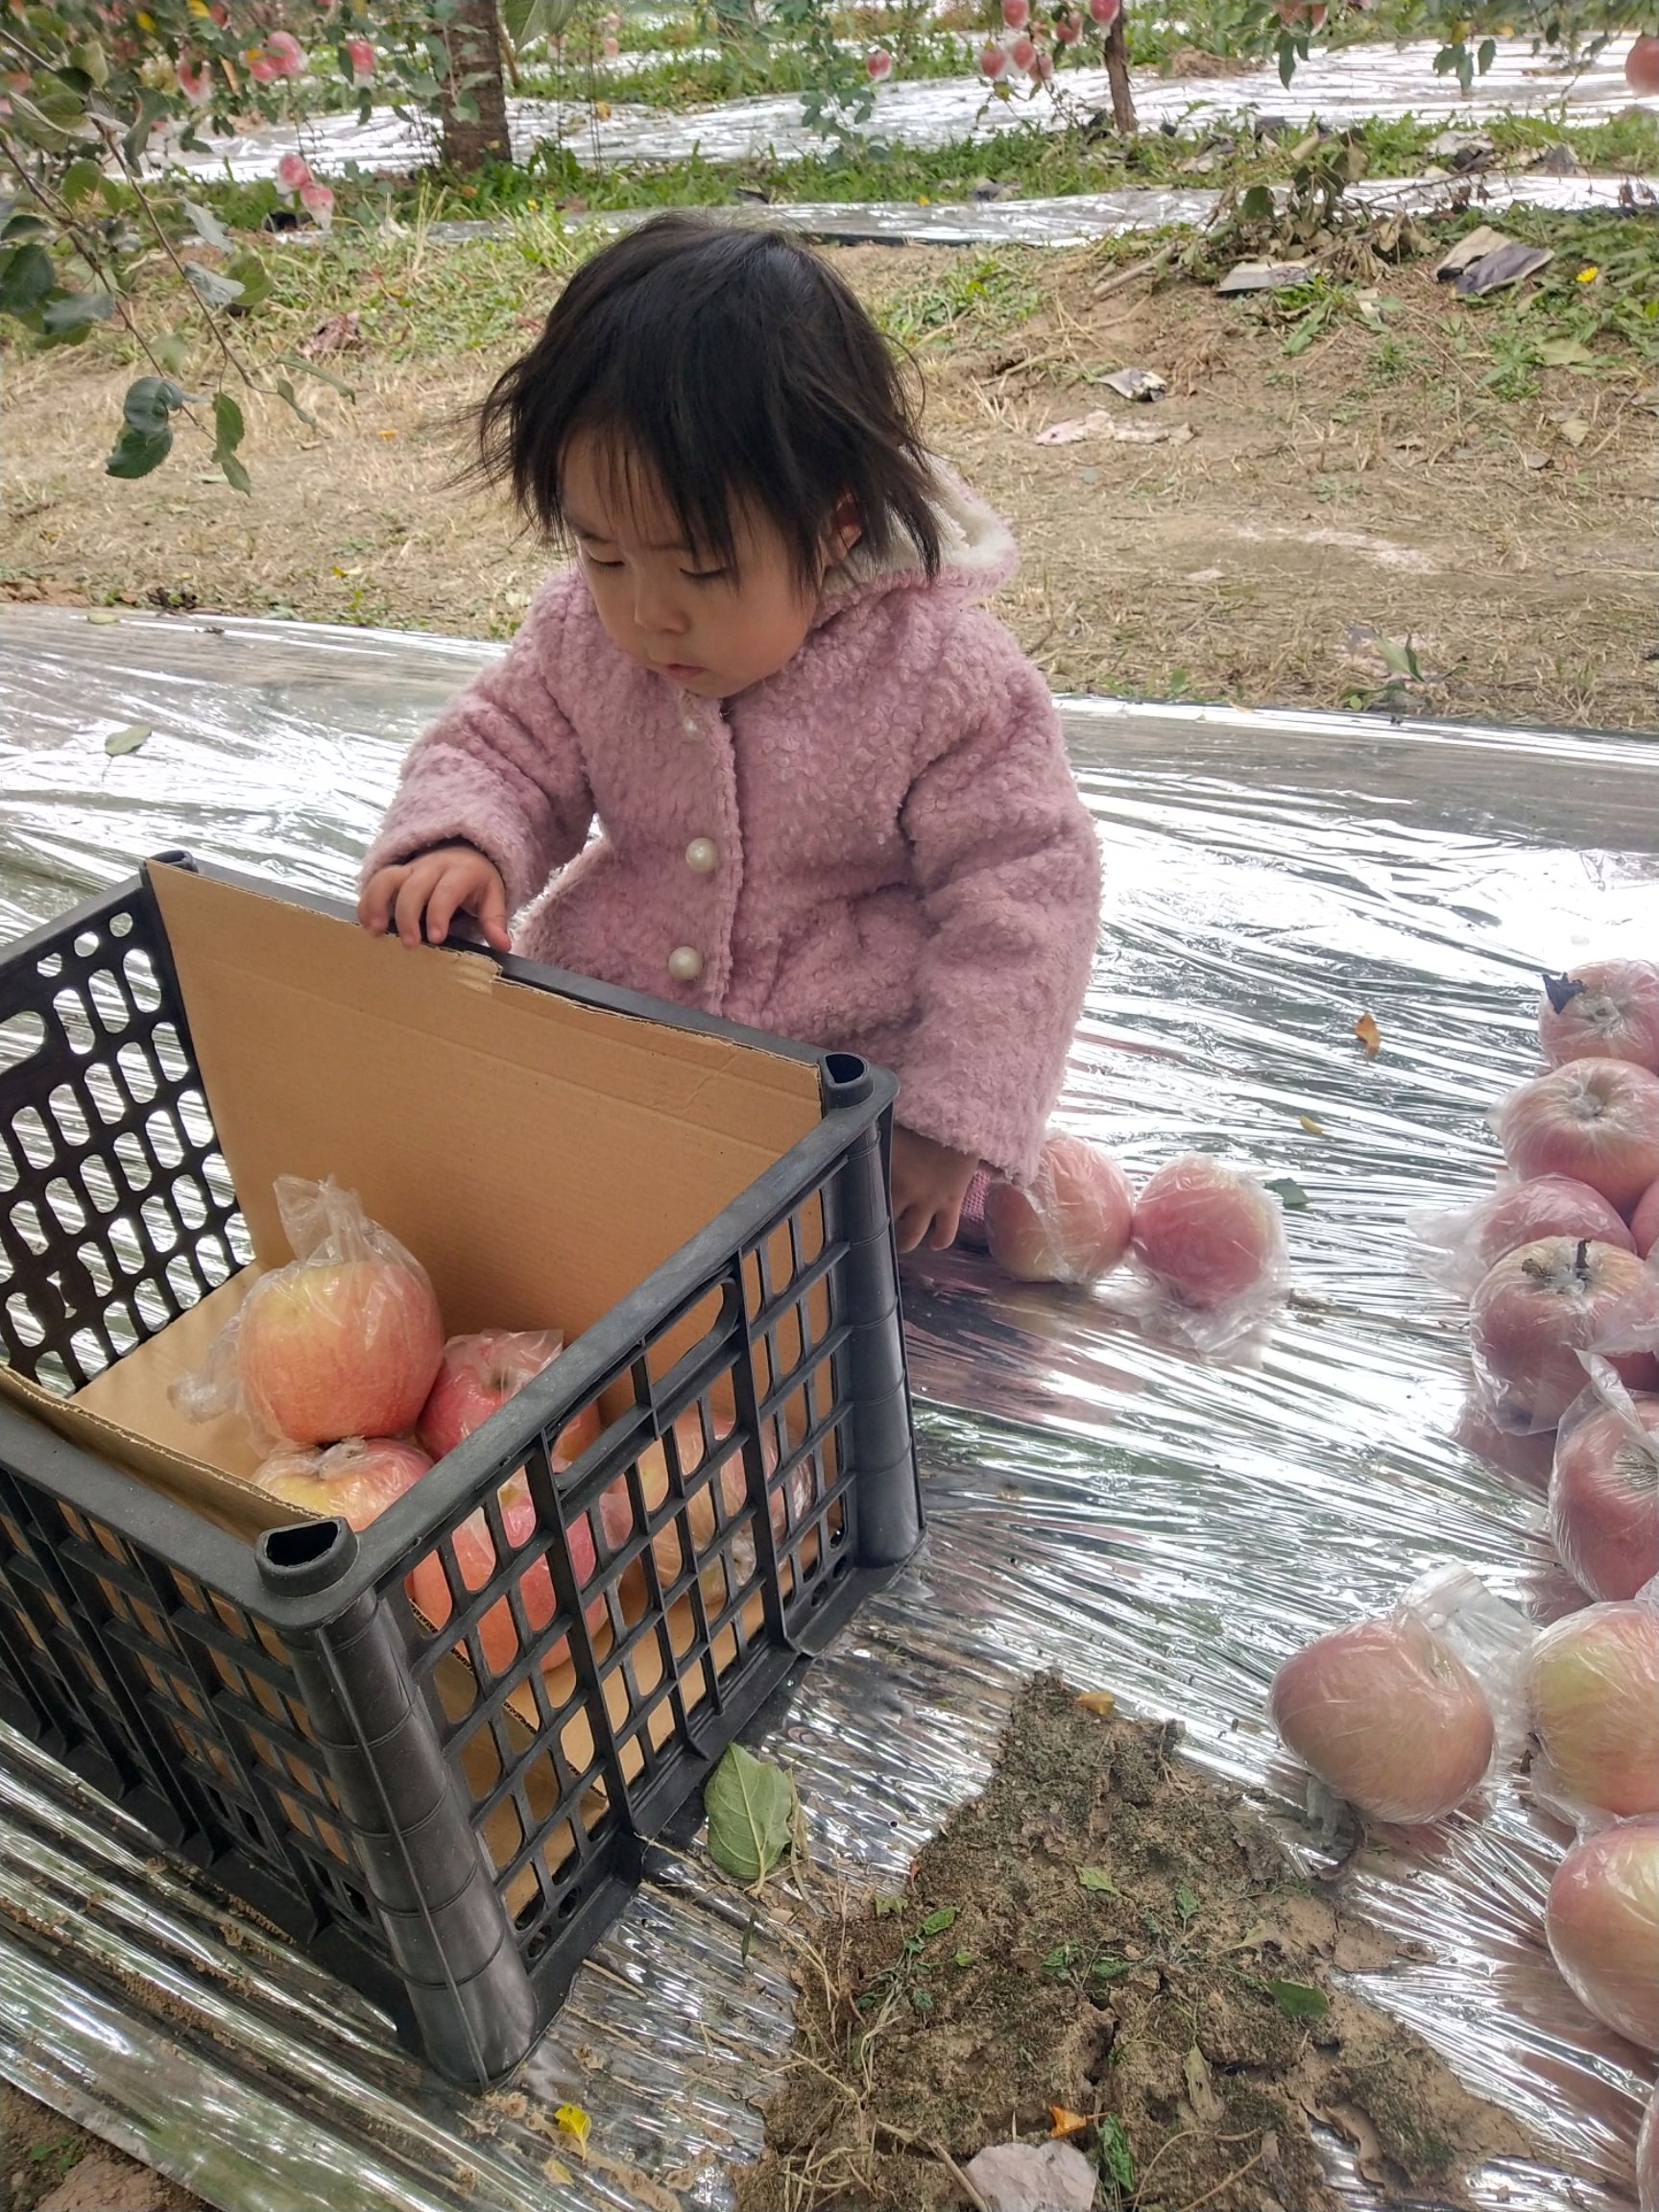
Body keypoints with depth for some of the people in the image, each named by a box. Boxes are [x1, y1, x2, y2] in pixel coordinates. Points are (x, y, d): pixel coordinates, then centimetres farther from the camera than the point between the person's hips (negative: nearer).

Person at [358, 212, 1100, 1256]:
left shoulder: (945, 675, -18)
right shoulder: (583, 631, -6)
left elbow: (1022, 887, -14)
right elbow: (503, 747, 8)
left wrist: (955, 1121, -19)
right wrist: (459, 845, -19)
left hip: (857, 1062, -3)